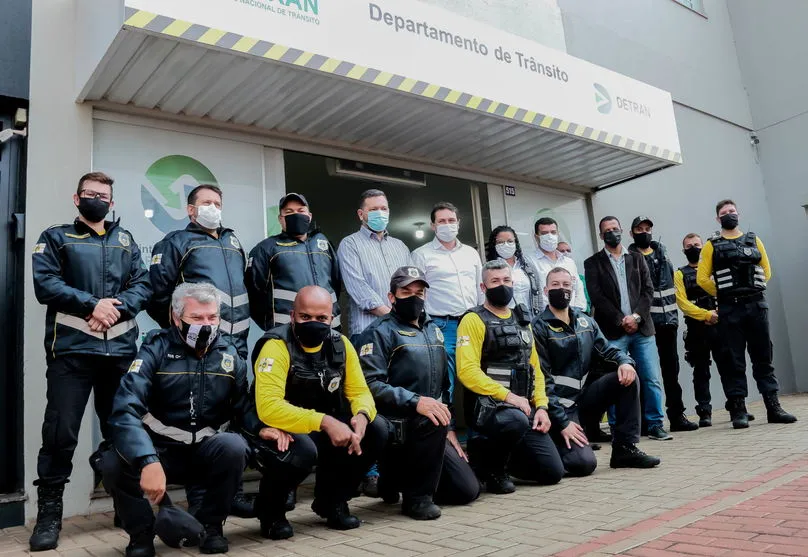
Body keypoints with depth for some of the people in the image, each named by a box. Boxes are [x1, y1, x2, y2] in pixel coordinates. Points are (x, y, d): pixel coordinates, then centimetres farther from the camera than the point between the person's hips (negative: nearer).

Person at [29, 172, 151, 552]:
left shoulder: (126, 241, 19)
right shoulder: (55, 238, 10)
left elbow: (143, 285, 8)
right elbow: (45, 283, -5)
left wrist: (117, 307, -10)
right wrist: (92, 304, -15)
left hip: (121, 349, 3)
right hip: (72, 349, -2)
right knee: (60, 432, -4)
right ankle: (49, 512, 9)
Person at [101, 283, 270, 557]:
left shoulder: (229, 355, -1)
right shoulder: (156, 349, -13)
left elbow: (242, 404, 10)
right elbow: (125, 409, -26)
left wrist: (260, 427, -14)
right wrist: (148, 462, -41)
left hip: (207, 452, 2)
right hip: (160, 450, -2)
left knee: (234, 446, -30)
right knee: (113, 464, -30)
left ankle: (211, 524, -4)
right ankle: (141, 532, 0)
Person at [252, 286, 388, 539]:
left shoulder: (340, 344, -4)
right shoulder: (276, 346, -23)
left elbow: (359, 391, -1)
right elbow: (268, 407, -34)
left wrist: (362, 415, -25)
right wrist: (324, 422, -39)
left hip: (322, 429, 6)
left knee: (377, 429, -12)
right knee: (303, 449, -37)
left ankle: (332, 500, 10)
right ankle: (271, 510, -2)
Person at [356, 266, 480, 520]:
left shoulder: (433, 330, 15)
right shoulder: (380, 332, -8)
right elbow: (371, 385, -21)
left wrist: (449, 428, 14)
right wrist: (416, 401, -31)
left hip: (432, 431, 7)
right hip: (393, 426, -7)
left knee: (468, 490, 0)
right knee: (433, 420, -35)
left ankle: (397, 477, 19)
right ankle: (417, 497, -13)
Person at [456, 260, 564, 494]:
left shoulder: (521, 321, 17)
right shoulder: (474, 320, -6)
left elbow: (535, 368, 18)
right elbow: (467, 371, -17)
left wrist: (541, 406, 4)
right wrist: (508, 396, -22)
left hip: (525, 408, 7)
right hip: (487, 407, -7)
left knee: (553, 472, -1)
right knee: (517, 421, -39)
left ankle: (498, 454, 22)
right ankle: (489, 464, -8)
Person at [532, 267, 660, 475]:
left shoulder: (585, 321, 11)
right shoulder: (539, 328, -9)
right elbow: (542, 380, -13)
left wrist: (625, 361, -14)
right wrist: (562, 422, -17)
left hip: (585, 396, 7)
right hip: (560, 406, -6)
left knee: (627, 377, -12)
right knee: (584, 463, -23)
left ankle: (624, 448, -3)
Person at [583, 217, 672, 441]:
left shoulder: (637, 258, 15)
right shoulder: (593, 263, 5)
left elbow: (648, 290, 8)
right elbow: (597, 297, -4)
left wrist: (636, 316, -7)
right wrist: (621, 321, -10)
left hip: (641, 328, 3)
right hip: (613, 332, -3)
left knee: (651, 379, 3)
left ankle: (655, 425, 13)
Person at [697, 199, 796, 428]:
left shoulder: (753, 240, 12)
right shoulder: (712, 245, 3)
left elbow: (766, 270, 14)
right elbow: (702, 278, -1)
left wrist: (754, 290, 7)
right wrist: (723, 294, 3)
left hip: (757, 305, 3)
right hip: (729, 310, -2)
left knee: (763, 357, 6)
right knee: (734, 361, 0)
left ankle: (773, 407, 11)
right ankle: (738, 410, 4)